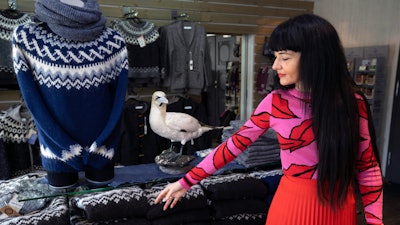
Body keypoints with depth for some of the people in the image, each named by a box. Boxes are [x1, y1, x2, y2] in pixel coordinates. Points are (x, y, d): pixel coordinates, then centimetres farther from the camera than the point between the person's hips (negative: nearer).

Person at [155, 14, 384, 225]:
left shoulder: (352, 101, -9)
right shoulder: (275, 102, -9)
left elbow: (368, 164, -1)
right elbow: (234, 144, -5)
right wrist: (186, 182, -4)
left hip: (340, 205, 0)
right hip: (293, 202, 0)